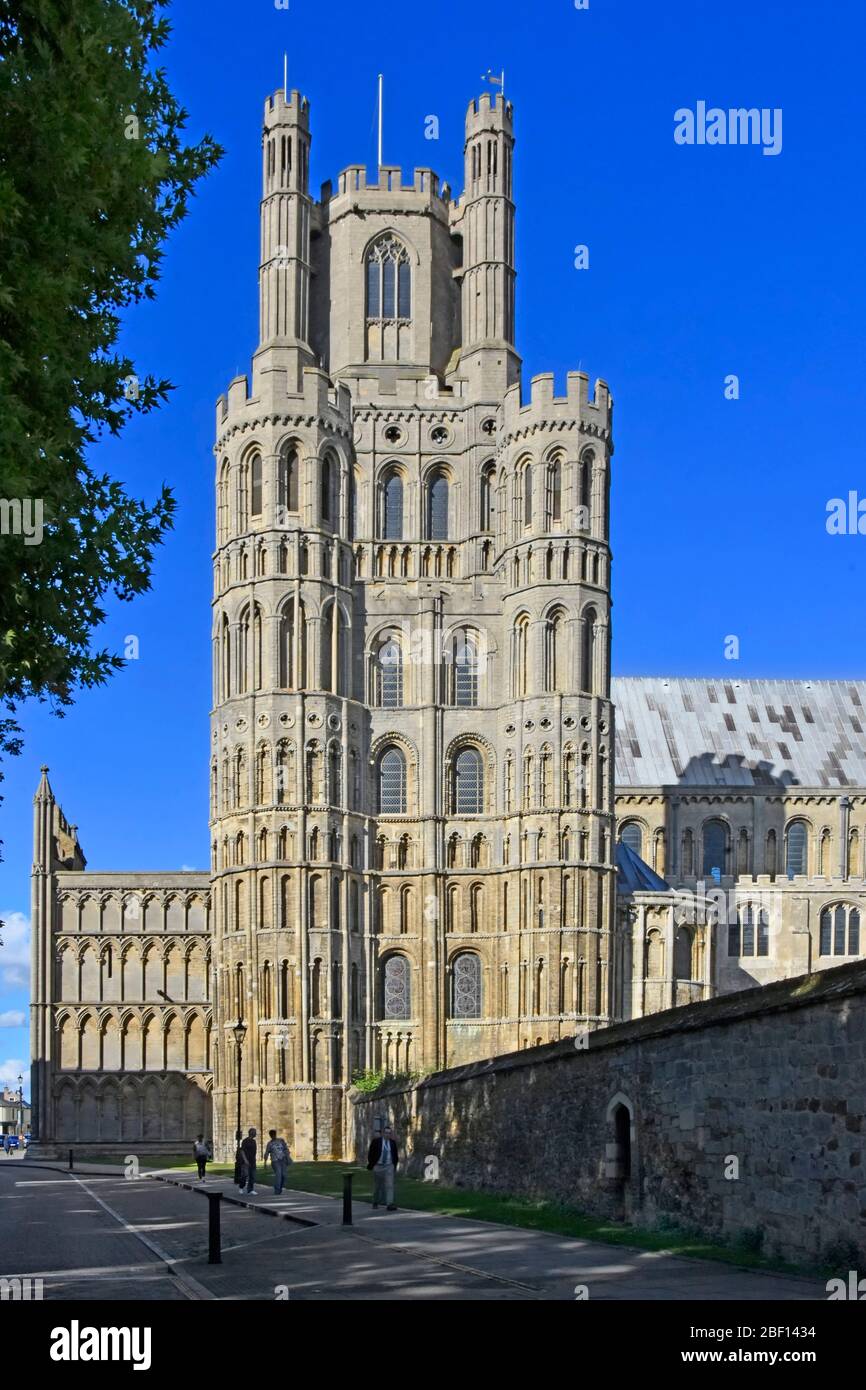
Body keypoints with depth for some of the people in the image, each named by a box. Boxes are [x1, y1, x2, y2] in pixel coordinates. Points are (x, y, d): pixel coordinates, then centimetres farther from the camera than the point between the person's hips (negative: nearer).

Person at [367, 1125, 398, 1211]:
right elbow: (371, 1154, -3)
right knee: (377, 1186, 11)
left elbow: (395, 1156, 12)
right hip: (378, 1166, -1)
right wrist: (370, 1166, -7)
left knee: (390, 1185, -13)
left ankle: (390, 1204, -19)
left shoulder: (393, 1142, 2)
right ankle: (375, 1203, 29)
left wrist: (395, 1167, 12)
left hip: (389, 1166, 1)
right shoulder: (376, 1141, -6)